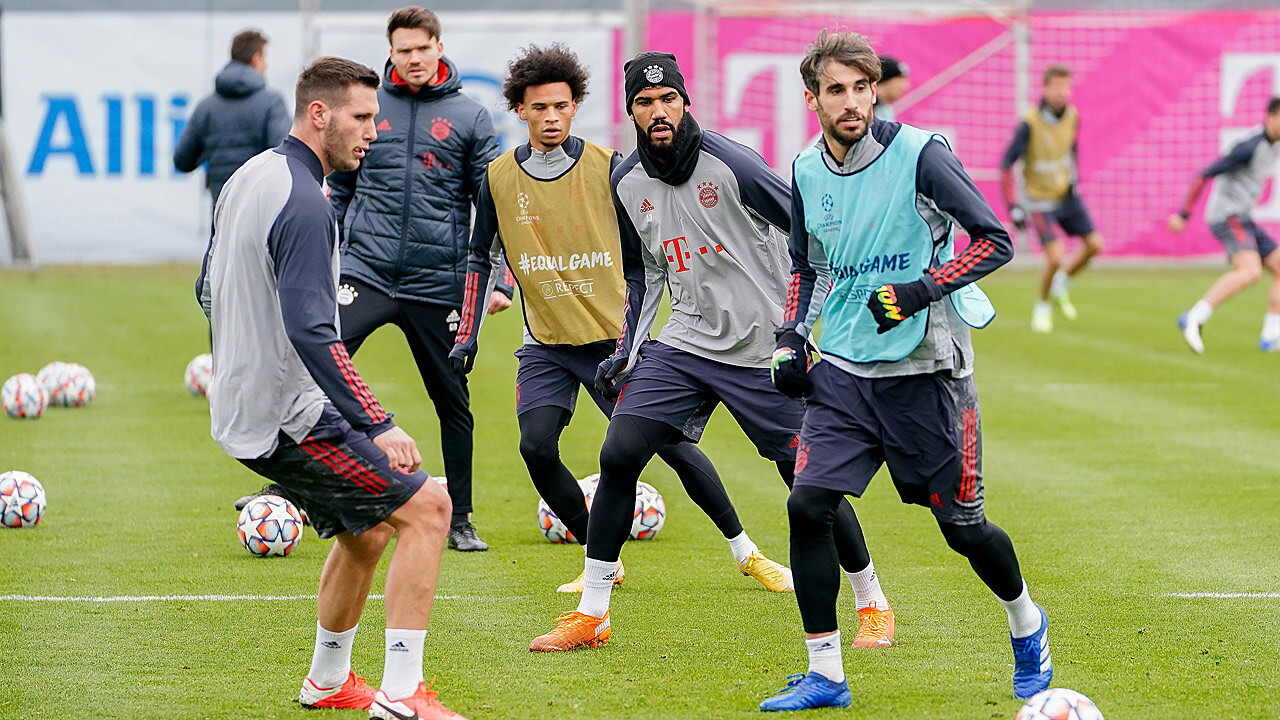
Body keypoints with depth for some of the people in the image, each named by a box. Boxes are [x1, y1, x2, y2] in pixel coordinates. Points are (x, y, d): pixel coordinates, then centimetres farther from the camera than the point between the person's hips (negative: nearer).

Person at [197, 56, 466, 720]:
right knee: (425, 507, -8)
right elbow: (311, 333, -28)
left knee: (364, 532, 22)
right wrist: (378, 426, -30)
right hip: (290, 419, -10)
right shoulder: (303, 204, -20)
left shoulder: (247, 180, 12)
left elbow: (209, 291, 24)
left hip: (241, 412, 10)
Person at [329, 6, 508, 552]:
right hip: (366, 272, 0)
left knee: (453, 401, 7)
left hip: (438, 282, 0)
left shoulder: (469, 117, 4)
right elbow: (340, 192, 16)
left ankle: (460, 520, 19)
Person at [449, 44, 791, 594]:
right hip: (546, 346, 2)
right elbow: (481, 259, 12)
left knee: (673, 444, -4)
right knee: (536, 446, -16)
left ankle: (744, 552, 14)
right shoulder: (499, 178, 0)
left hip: (614, 338, -2)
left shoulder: (609, 167, -6)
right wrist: (467, 336, 6)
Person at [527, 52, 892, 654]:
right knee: (618, 456, -10)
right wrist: (624, 353, 10)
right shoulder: (628, 184, 3)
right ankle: (590, 616, -2)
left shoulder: (729, 164, -15)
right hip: (685, 344, 5)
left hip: (765, 349, -5)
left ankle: (872, 604, 19)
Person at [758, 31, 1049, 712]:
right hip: (843, 372, 4)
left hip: (925, 370, -4)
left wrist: (919, 291, -22)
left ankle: (1027, 626, 34)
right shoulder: (807, 172, 4)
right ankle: (824, 675, 0)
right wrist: (790, 340, 7)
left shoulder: (919, 155, -12)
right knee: (808, 504, -11)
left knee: (962, 526, 3)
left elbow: (995, 241, -11)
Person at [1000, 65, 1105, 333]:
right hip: (1040, 200, -6)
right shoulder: (1030, 123, -23)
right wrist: (1013, 207, -23)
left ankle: (1061, 286, 26)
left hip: (1067, 194, 6)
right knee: (1056, 257, -15)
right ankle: (1042, 307, 11)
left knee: (1094, 244, 0)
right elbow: (1007, 164, -19)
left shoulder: (1072, 116, -6)